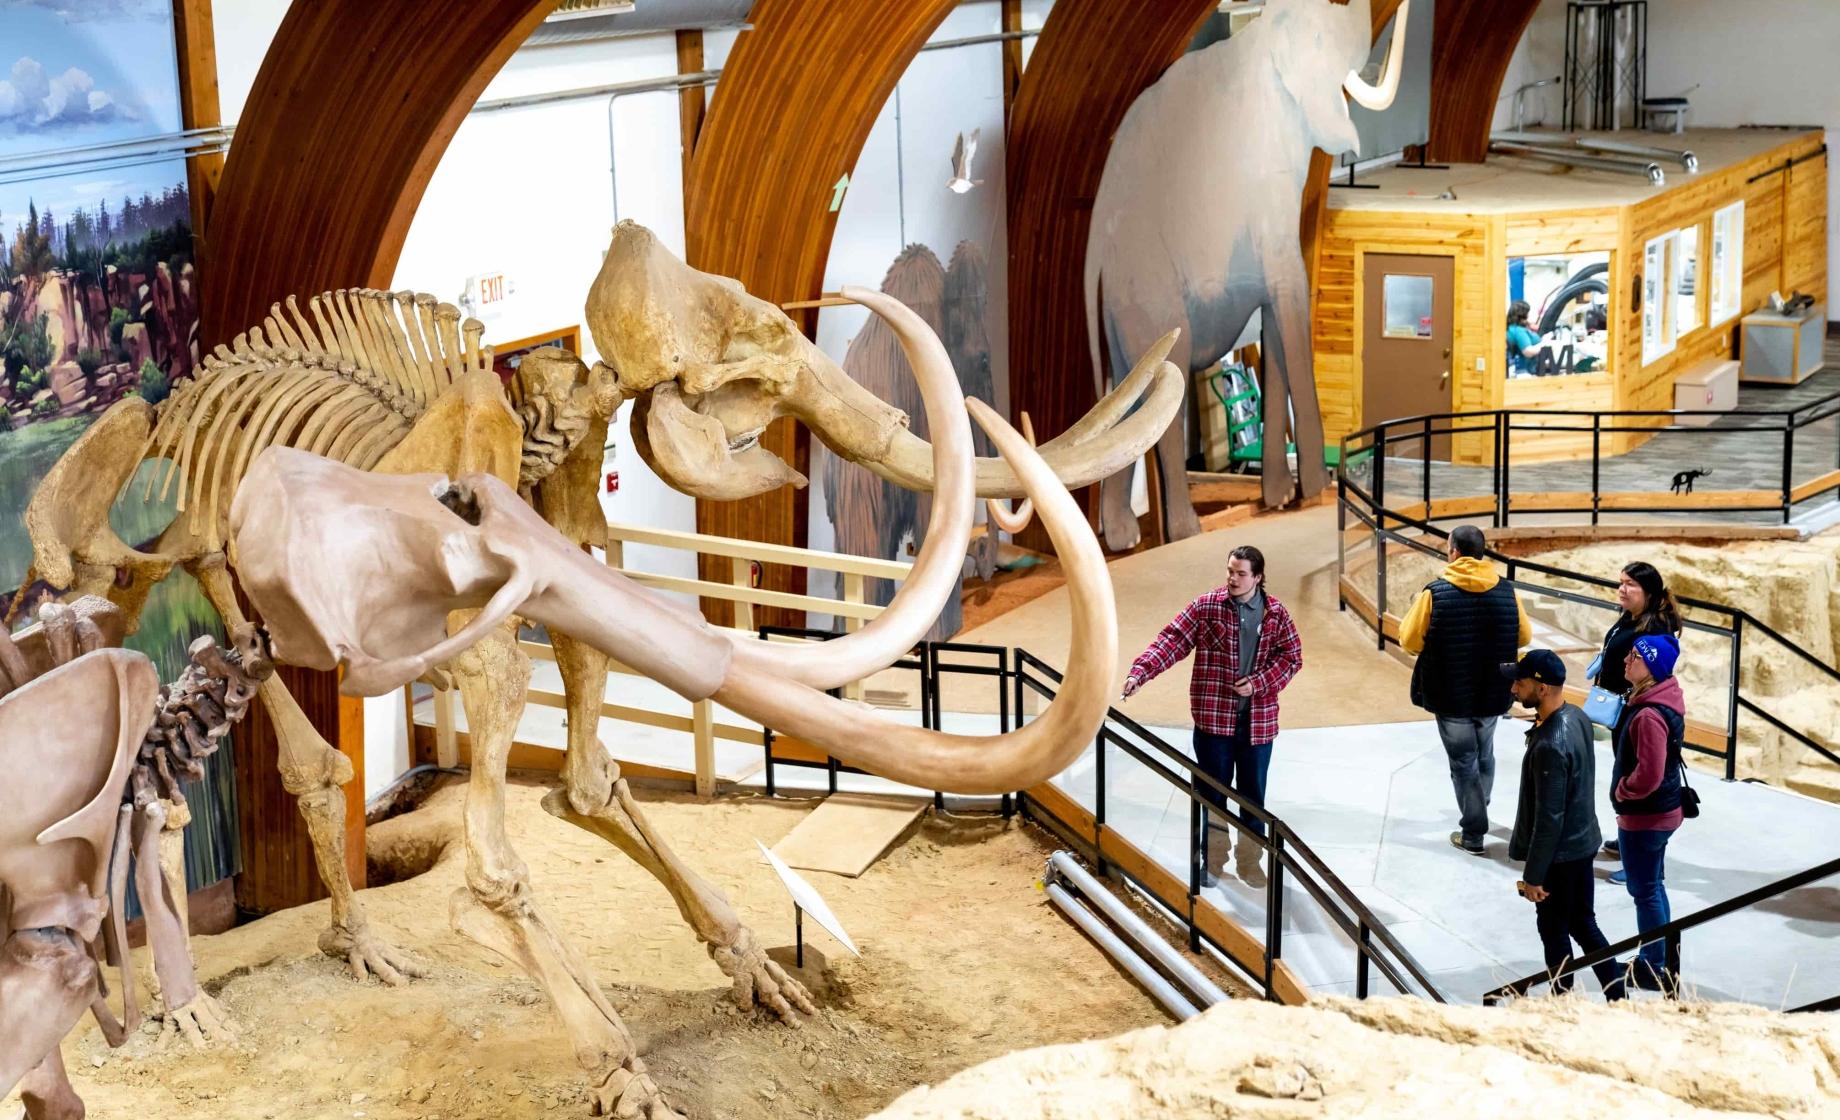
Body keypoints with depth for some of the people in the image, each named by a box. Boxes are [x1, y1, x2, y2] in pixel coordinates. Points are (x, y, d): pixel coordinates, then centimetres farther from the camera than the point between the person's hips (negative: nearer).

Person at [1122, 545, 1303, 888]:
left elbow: (1291, 656, 2)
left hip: (1258, 719, 1)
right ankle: (1213, 857, 23)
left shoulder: (1276, 614, 0)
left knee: (1253, 794, 10)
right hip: (1213, 717, -1)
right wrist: (1139, 672, -28)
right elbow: (1171, 641, -14)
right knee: (1213, 791, 8)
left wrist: (1258, 683, -13)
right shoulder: (1206, 607, -6)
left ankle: (1250, 861, 24)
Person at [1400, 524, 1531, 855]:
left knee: (1463, 761, 7)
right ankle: (1478, 811, 42)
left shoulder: (1435, 592, -17)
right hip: (1492, 694, 4)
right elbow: (1524, 636, 6)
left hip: (1451, 696, -4)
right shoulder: (1506, 591, -5)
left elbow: (1409, 641, -12)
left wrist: (1428, 625, 8)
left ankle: (1473, 833, 9)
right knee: (1484, 755, 24)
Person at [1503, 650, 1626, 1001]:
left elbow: (1549, 819, -25)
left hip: (1559, 855, -9)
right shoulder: (1577, 718, -2)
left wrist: (1533, 876, -19)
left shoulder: (1550, 746, -30)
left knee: (1554, 933, 10)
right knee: (1583, 926, 20)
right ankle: (1618, 998, 24)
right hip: (1583, 842, 9)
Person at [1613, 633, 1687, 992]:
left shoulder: (1649, 716, -29)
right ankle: (1654, 960, 34)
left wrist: (1622, 790, -12)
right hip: (1661, 812, 10)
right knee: (1653, 887, 21)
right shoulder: (1664, 699, 3)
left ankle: (1656, 970, 15)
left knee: (1645, 892, 4)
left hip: (1644, 817, -10)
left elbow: (1648, 775, -30)